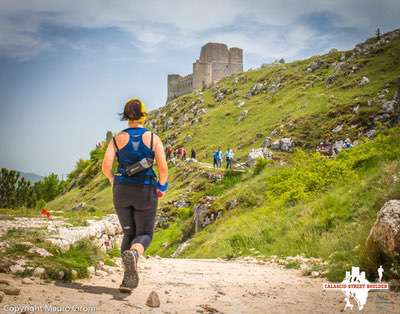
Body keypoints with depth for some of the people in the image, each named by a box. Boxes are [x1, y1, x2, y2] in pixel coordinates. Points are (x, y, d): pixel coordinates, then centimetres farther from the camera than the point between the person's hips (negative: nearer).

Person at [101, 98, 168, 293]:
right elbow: (163, 168, -10)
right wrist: (162, 187, 7)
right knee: (144, 234, 9)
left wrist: (114, 182, 12)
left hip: (121, 191, 2)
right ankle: (133, 253, -28)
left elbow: (106, 166, -8)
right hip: (145, 191, -2)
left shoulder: (118, 139, 0)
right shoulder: (153, 138, -3)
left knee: (128, 233, 18)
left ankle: (129, 277, 8)